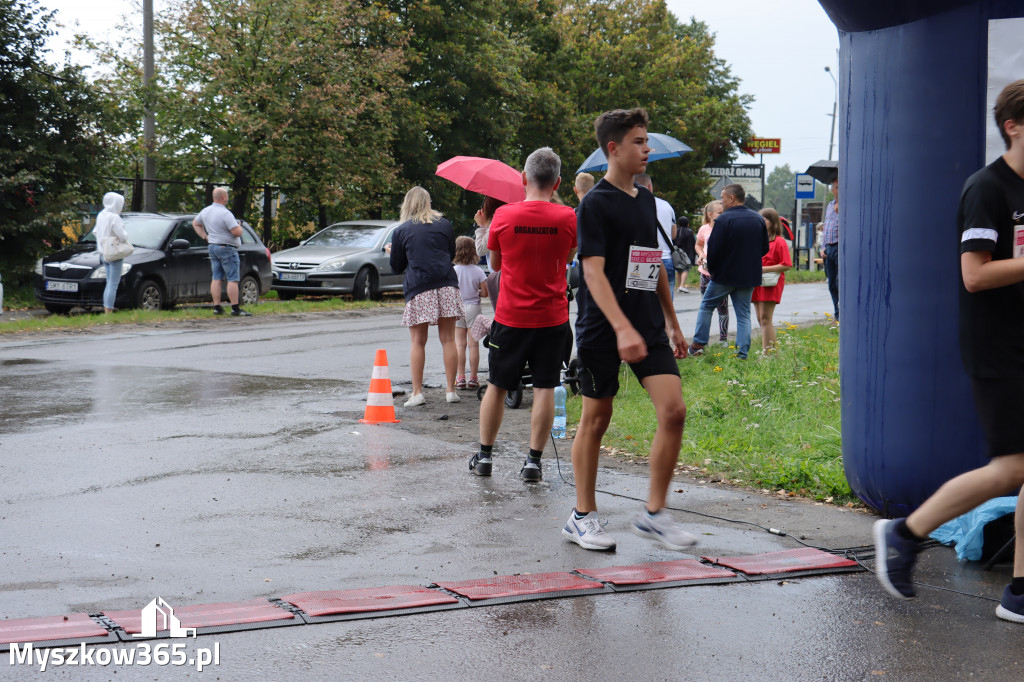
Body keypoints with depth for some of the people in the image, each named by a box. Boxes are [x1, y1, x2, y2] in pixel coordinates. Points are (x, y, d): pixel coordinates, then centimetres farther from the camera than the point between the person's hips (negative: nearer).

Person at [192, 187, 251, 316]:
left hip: (212, 247, 8)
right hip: (227, 249, -8)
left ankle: (217, 307, 8)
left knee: (216, 278, 8)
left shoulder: (205, 211, 8)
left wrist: (205, 237, 17)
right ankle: (235, 309, -8)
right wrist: (239, 227, 0)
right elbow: (237, 232, -22)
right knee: (233, 279, -6)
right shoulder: (225, 213, -19)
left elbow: (195, 224, 23)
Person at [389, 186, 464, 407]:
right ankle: (450, 390, 5)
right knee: (448, 339, 5)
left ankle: (417, 392, 0)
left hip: (419, 289, -2)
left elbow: (397, 267, 9)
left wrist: (393, 251, 29)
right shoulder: (444, 224, 11)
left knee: (418, 342, 3)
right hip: (446, 285, 2)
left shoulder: (401, 231, 4)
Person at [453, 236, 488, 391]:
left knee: (460, 344, 5)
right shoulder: (478, 271, -6)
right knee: (473, 344, 4)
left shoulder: (453, 271, -8)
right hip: (473, 308, 0)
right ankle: (473, 378, 5)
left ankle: (460, 378, 5)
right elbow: (484, 293, -5)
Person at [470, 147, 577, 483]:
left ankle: (484, 455, 20)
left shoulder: (504, 216, -7)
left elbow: (495, 262, 7)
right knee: (544, 388, 5)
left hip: (510, 316, 0)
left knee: (496, 386, 13)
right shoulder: (568, 218, -7)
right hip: (552, 317, 0)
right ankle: (533, 461, 4)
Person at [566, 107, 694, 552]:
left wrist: (672, 322, 23)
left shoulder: (645, 200, 14)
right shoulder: (595, 203, -9)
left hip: (649, 327, 6)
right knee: (596, 419, 4)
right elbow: (593, 271, -18)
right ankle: (583, 516, 18)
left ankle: (654, 513, 5)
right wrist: (623, 329, -28)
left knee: (673, 410, -6)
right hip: (602, 330, -6)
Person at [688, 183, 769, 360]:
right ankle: (743, 353, 2)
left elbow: (714, 248, -16)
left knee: (706, 307, 12)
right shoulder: (758, 219, 5)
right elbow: (765, 248, 11)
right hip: (749, 276, 5)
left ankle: (698, 345, 10)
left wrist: (711, 268, 1)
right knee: (743, 314, 8)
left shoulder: (724, 219, -15)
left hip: (725, 274, -5)